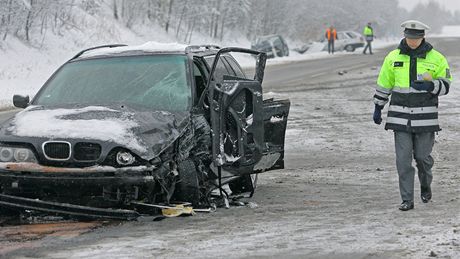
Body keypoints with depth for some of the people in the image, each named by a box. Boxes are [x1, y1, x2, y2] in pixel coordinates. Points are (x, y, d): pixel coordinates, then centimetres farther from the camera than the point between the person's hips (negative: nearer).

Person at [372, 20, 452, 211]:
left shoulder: (436, 59, -3)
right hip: (400, 115, 1)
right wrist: (377, 108, 15)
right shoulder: (393, 57, 3)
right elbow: (384, 84, 12)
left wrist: (429, 85, -21)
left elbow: (445, 86, -1)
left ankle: (425, 185, 35)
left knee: (423, 156, 5)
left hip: (425, 116, -1)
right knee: (403, 158, -3)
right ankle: (407, 200, 3)